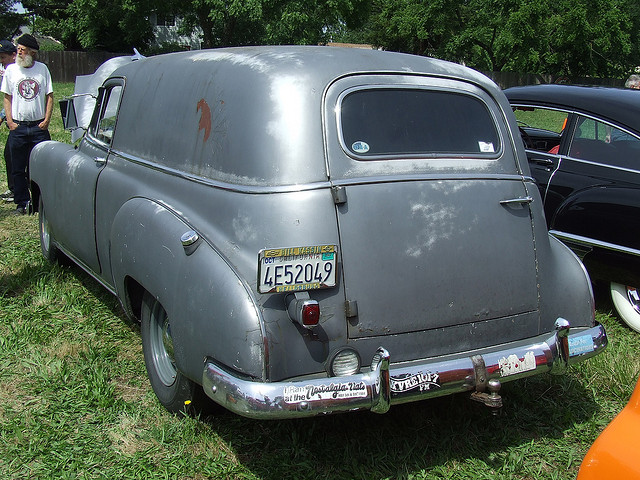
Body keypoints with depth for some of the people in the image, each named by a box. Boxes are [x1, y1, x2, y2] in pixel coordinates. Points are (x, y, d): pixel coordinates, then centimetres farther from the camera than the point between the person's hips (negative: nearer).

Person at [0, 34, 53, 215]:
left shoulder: (42, 69, 3)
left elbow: (49, 96, 7)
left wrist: (47, 120, -3)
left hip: (39, 126, -1)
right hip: (18, 127, 1)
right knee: (18, 168, 4)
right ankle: (22, 202, 13)